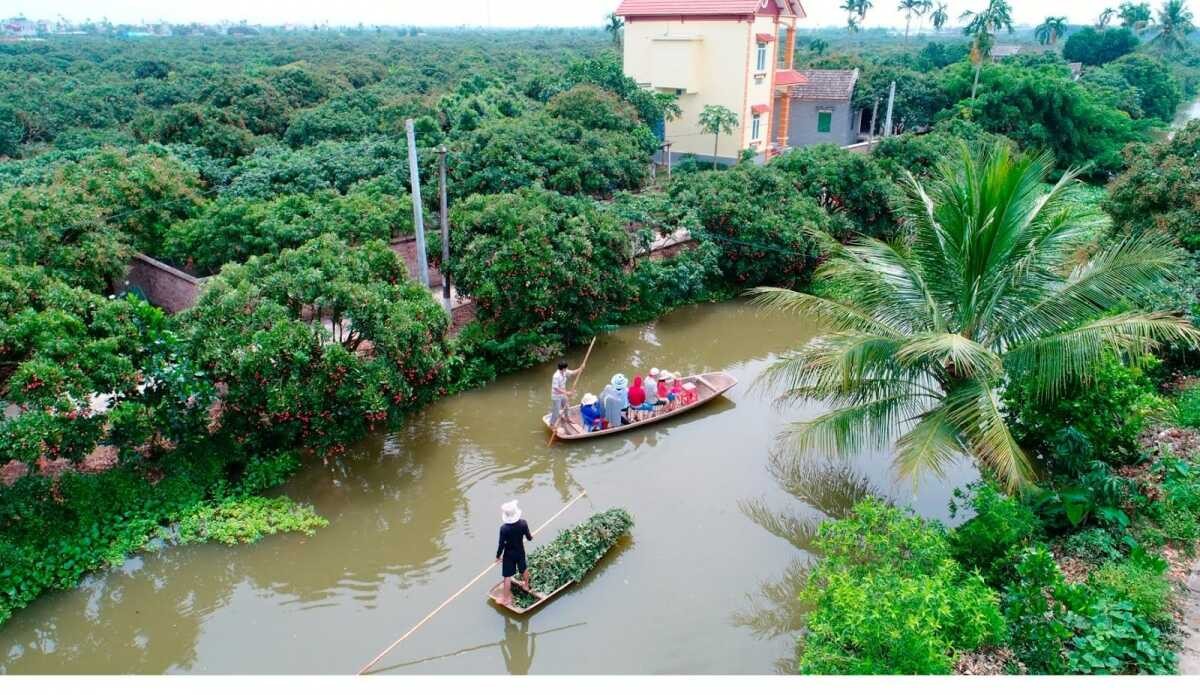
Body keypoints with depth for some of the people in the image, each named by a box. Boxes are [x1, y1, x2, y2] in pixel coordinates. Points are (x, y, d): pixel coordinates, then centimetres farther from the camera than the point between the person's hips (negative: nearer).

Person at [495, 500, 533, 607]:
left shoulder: (504, 528, -29)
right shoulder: (523, 523, -21)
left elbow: (501, 544, -19)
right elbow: (529, 537, -7)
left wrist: (498, 555, -3)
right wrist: (531, 536, 17)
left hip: (509, 554, -3)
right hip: (520, 552, 3)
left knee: (507, 576, 10)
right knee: (524, 569, 30)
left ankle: (506, 598, 21)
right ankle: (526, 585, 54)